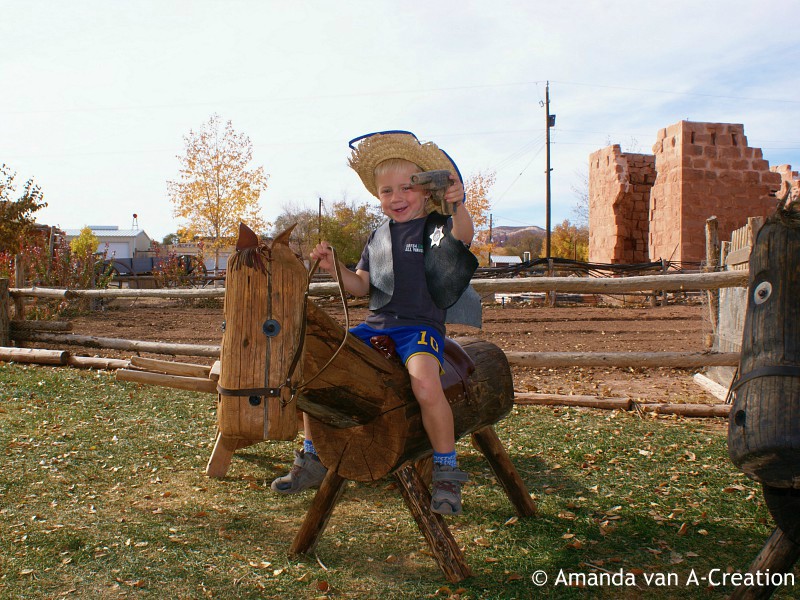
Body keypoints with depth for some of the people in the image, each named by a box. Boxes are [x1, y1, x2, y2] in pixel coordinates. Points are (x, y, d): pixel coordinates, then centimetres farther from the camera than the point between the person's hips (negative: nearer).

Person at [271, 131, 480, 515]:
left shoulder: (436, 227, -2)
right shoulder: (378, 237, 15)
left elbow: (463, 237, -25)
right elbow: (361, 286, 15)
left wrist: (458, 207, -46)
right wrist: (334, 268, -3)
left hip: (421, 326, -6)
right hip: (375, 325, 6)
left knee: (425, 383, -35)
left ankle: (446, 472, -11)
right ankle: (313, 460, 12)